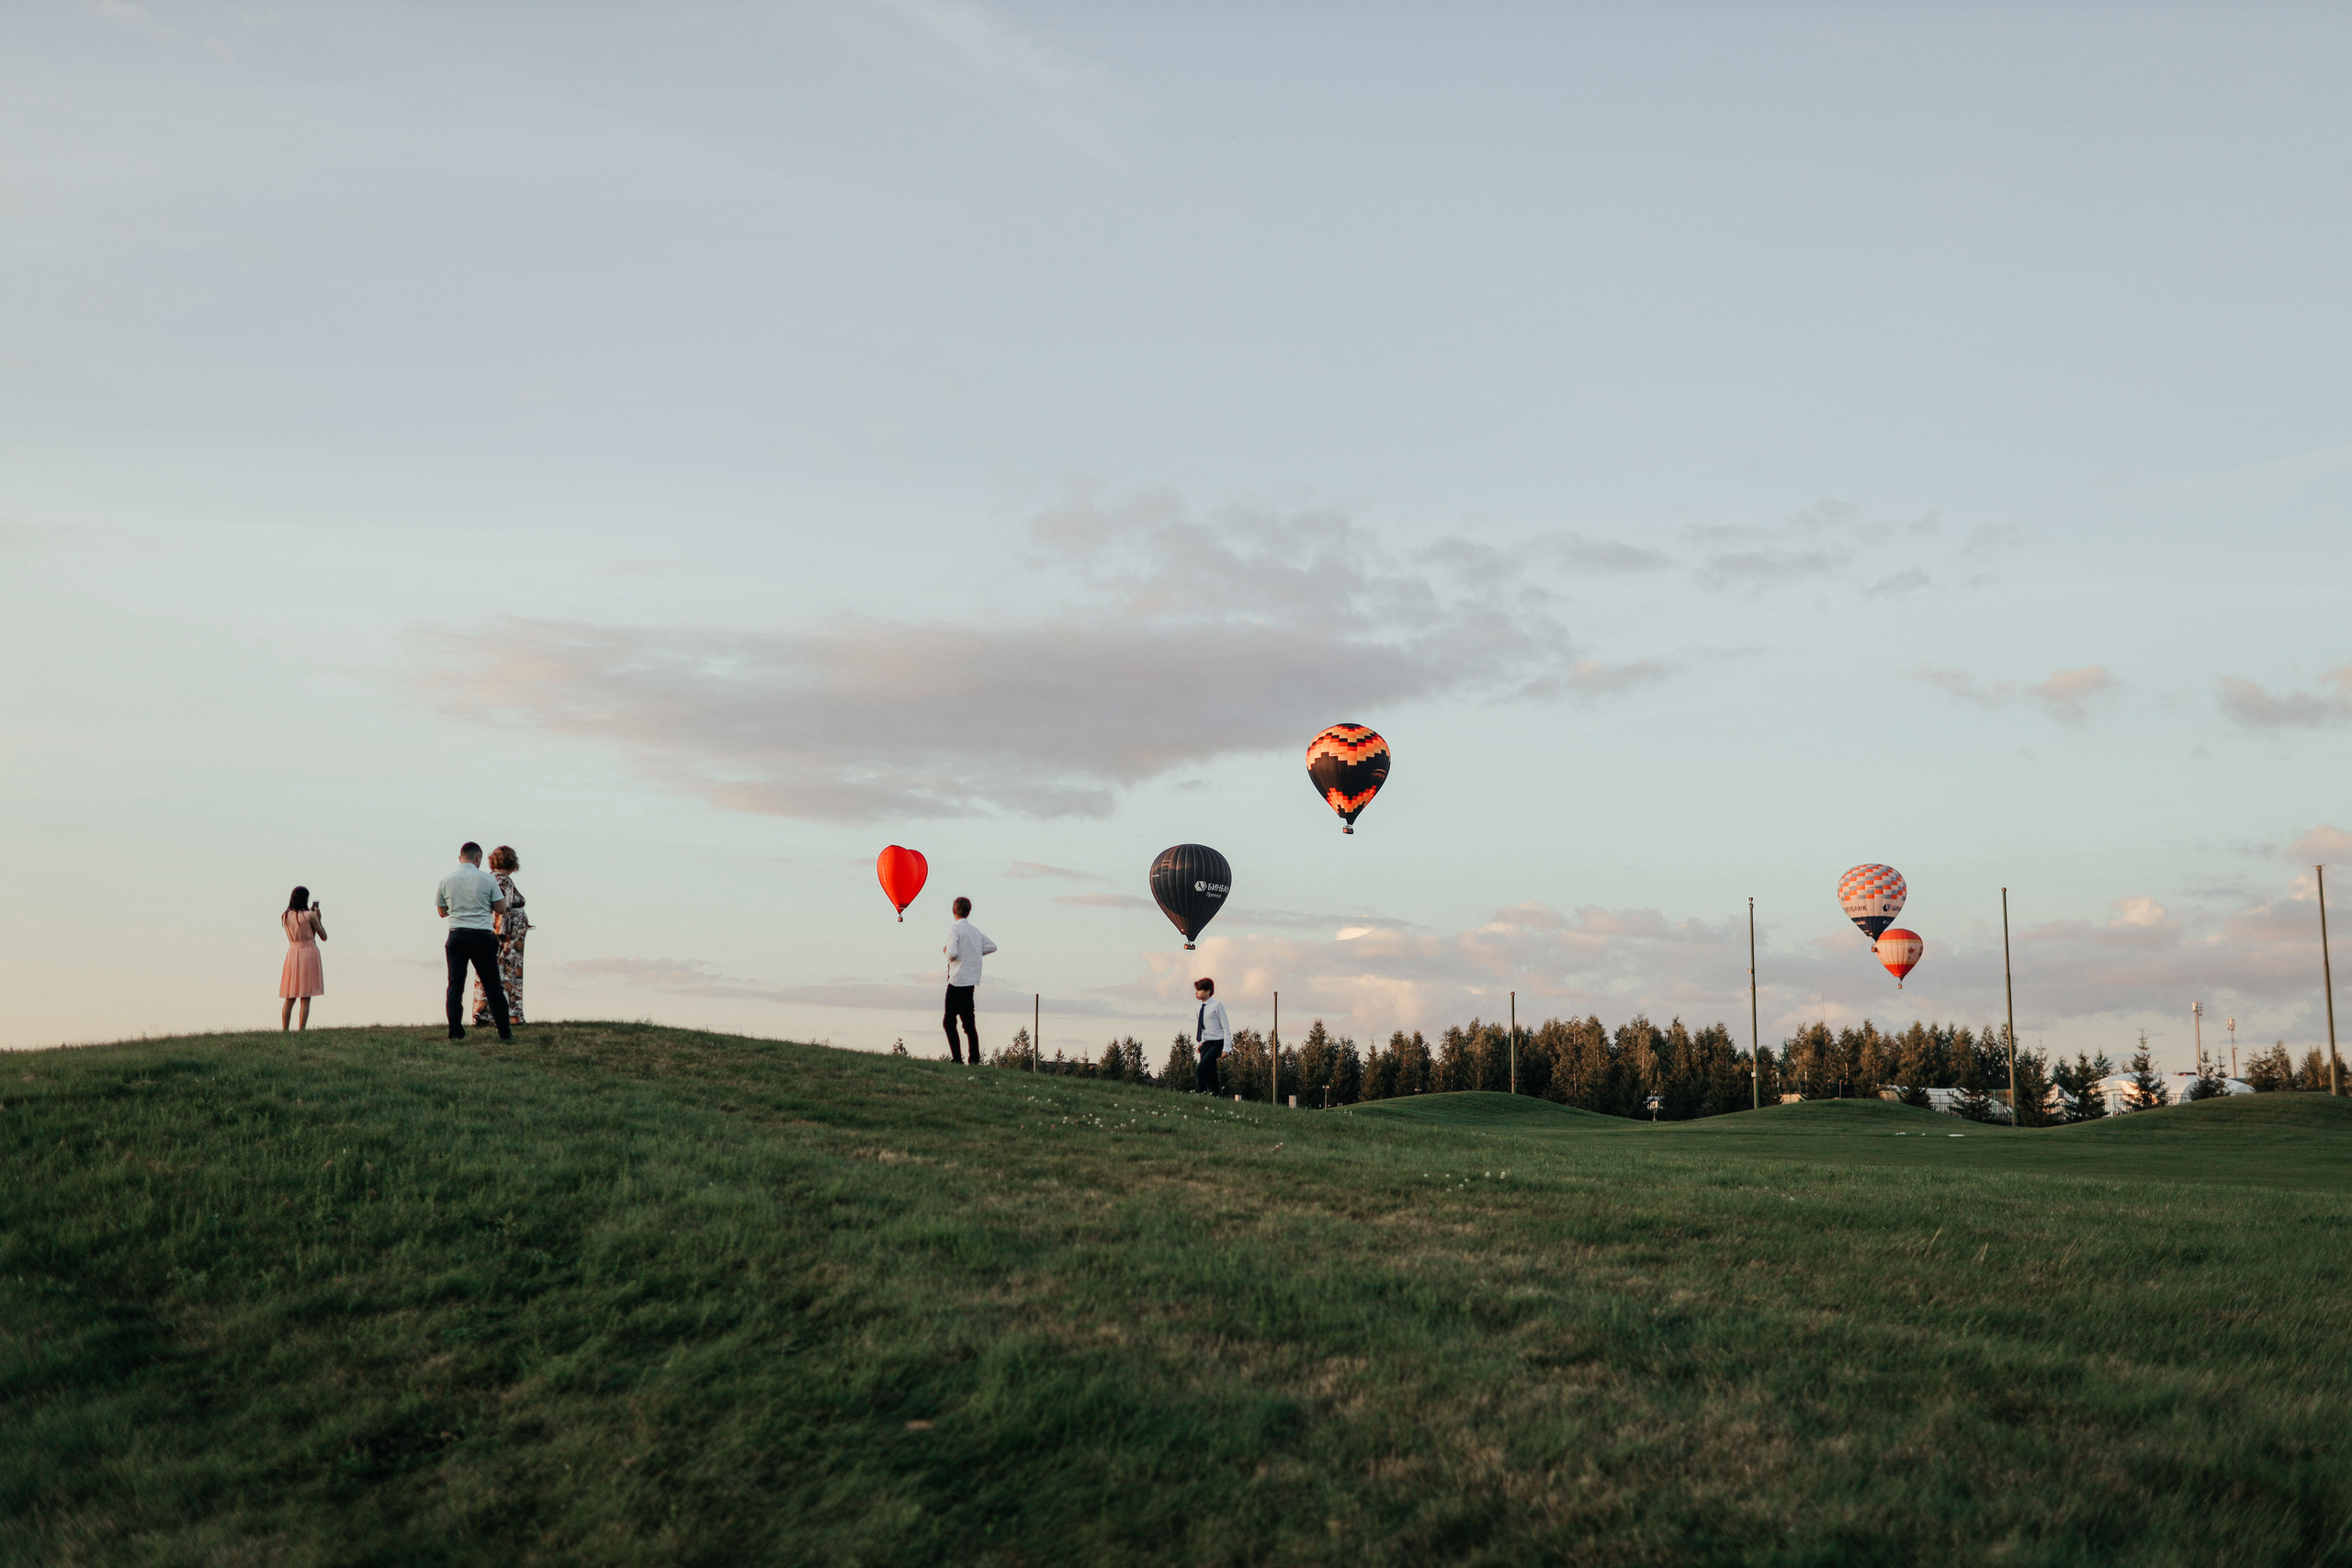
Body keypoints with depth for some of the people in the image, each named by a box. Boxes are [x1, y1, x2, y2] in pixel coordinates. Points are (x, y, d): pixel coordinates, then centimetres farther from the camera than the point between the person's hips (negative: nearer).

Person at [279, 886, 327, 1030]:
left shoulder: (285, 917, 5)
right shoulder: (310, 916, -9)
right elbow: (324, 937, -4)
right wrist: (319, 919, 6)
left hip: (292, 953, 5)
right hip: (309, 953, -4)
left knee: (289, 999, 11)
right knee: (305, 999, -3)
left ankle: (285, 1030, 7)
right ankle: (301, 1030, -7)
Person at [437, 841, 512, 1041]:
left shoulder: (446, 880, 5)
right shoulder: (486, 878, -2)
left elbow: (442, 912, 16)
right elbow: (501, 909, 1)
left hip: (457, 936, 1)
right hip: (482, 936, -1)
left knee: (455, 985, 4)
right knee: (493, 986, 6)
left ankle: (455, 1032, -4)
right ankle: (504, 1032, 9)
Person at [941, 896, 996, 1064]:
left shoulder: (954, 929, -9)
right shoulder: (976, 930, 12)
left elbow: (952, 953, -19)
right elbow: (992, 946, 16)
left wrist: (946, 951, 2)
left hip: (957, 981, -7)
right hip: (972, 980, 7)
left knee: (949, 1021, -2)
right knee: (969, 1022, 12)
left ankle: (957, 1059, -10)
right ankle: (975, 1059, 8)